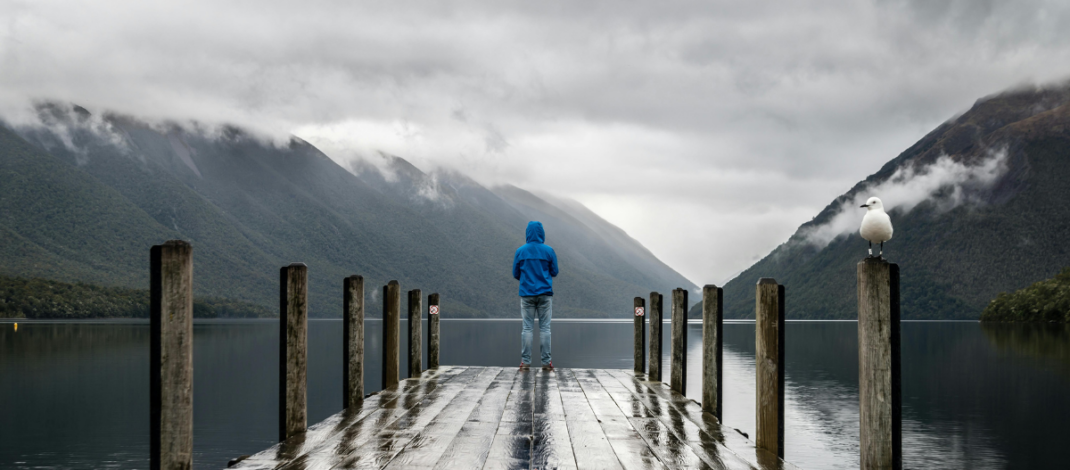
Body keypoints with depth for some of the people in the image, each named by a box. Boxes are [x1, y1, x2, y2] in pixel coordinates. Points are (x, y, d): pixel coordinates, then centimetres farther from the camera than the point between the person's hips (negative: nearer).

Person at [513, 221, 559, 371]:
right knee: (545, 327, 2)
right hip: (545, 293, -1)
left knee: (527, 327, 3)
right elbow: (554, 272, 5)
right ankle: (546, 361, 0)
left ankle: (525, 361, -1)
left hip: (527, 294, 1)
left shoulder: (520, 251, 0)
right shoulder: (549, 251, -2)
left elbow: (516, 274, 6)